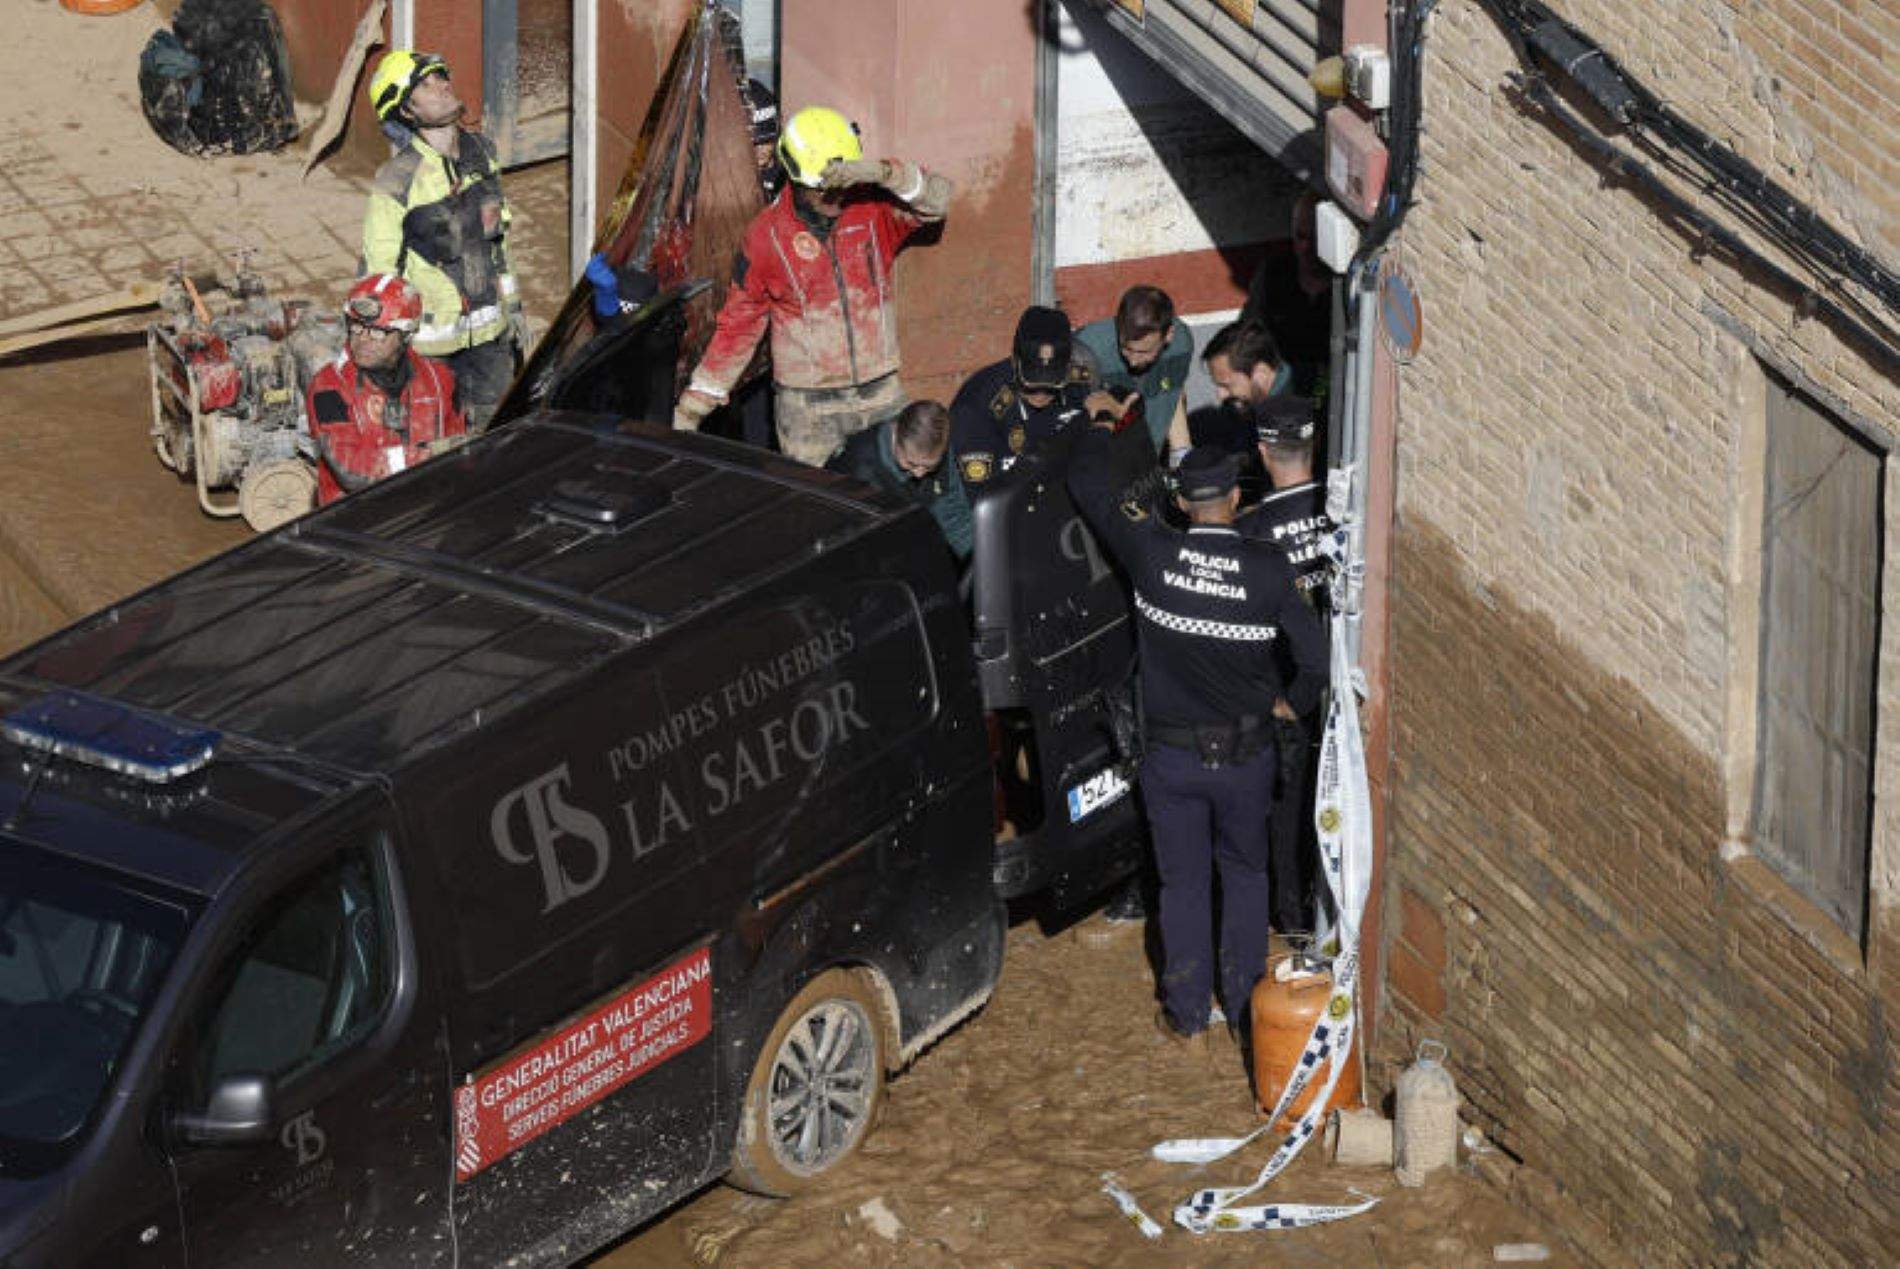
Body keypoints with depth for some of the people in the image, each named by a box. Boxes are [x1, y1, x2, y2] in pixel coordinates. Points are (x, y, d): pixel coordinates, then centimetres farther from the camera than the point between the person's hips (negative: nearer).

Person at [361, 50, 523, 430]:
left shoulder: (482, 153, 3)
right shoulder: (397, 181, -18)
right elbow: (378, 273, -12)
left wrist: (512, 310, 20)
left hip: (490, 335, 6)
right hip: (431, 342, -6)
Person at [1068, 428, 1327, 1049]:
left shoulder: (1152, 555, -15)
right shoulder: (1268, 568, -15)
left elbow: (1088, 483, -3)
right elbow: (1316, 654, -16)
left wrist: (1102, 423, 15)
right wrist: (1290, 702, 5)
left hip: (1172, 757, 0)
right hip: (1245, 754, 0)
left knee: (1184, 882, 14)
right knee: (1245, 874, 20)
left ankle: (1188, 1016, 23)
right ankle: (1245, 1005, 25)